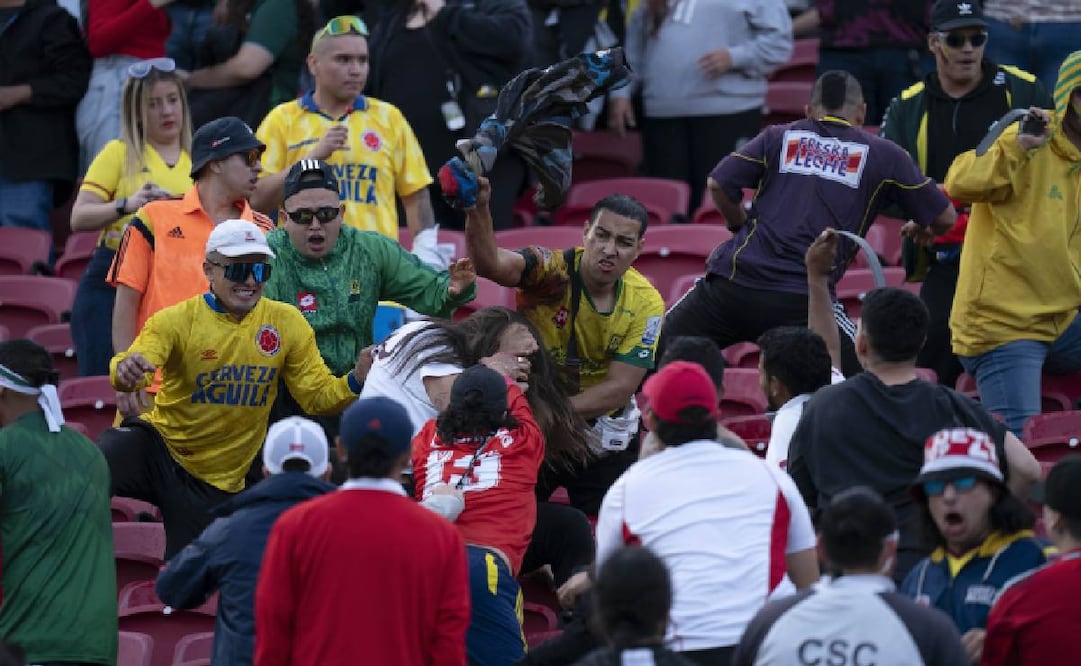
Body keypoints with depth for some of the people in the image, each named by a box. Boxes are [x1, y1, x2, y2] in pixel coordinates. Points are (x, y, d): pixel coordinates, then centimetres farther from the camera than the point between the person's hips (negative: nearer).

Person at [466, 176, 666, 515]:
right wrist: (478, 210, -62)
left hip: (599, 431, 2)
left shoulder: (646, 304, -13)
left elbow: (619, 388, -16)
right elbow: (491, 264, -41)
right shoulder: (552, 269, -21)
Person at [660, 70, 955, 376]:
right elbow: (944, 218, 14)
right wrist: (920, 230, 37)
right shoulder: (883, 155, 11)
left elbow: (717, 184, 6)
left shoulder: (779, 137, 14)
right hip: (802, 302, -2)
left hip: (734, 282, 2)